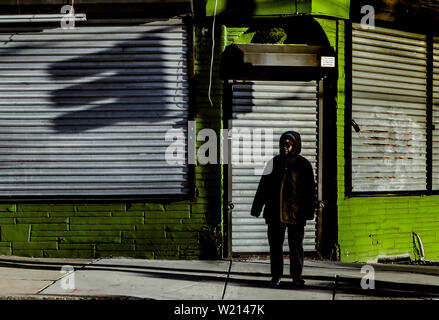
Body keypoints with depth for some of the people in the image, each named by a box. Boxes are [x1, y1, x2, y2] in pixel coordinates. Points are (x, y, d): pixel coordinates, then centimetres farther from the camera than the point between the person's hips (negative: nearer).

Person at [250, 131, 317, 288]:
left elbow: (310, 190, 2)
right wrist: (256, 208, 8)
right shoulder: (274, 163, 8)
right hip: (275, 213, 2)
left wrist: (309, 211, -3)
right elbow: (263, 187, 11)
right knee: (275, 245, 5)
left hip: (296, 213, -2)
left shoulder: (303, 164, 1)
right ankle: (276, 276, 15)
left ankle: (297, 275, 15)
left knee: (296, 246, 3)